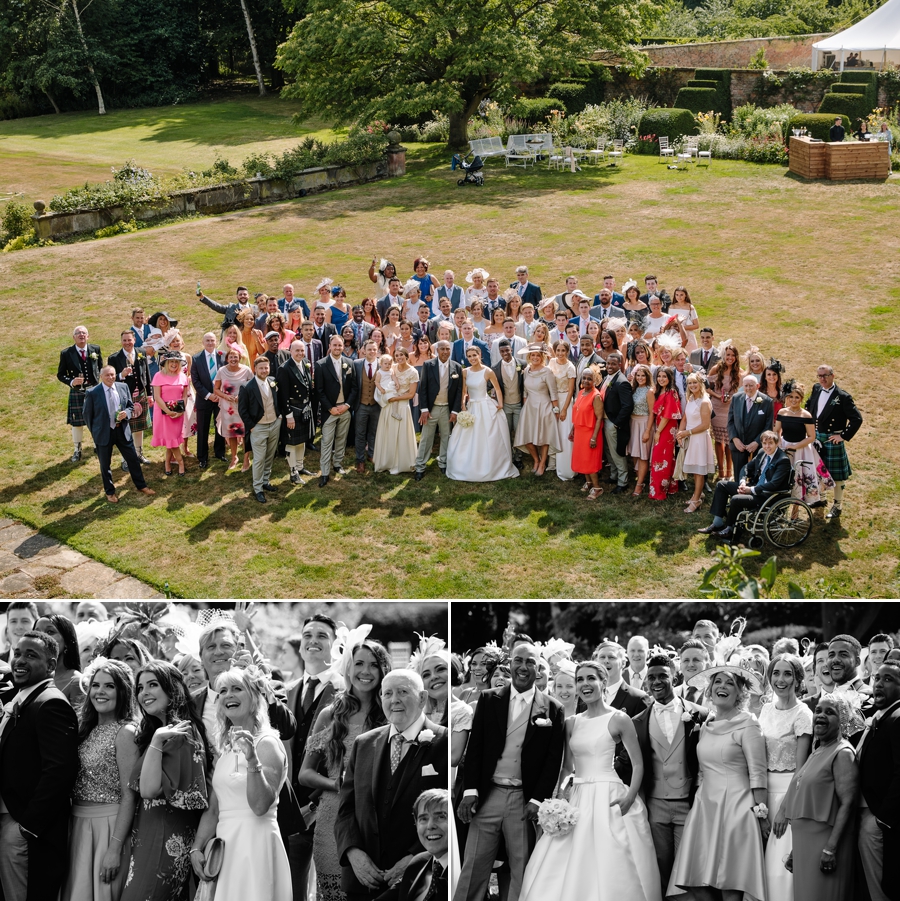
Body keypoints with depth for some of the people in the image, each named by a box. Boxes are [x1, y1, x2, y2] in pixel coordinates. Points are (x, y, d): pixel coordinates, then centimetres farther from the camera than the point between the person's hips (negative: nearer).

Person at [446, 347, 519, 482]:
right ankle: (470, 470, 16)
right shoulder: (465, 372, 2)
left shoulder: (488, 372, -9)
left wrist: (500, 404, -12)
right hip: (471, 408, 4)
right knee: (469, 442, 5)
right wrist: (463, 406, -5)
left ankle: (492, 469, 13)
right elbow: (464, 392, 8)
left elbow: (497, 389, -1)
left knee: (489, 442, 0)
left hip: (487, 408, -4)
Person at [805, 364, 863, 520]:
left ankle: (837, 505, 17)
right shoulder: (816, 389, 1)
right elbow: (808, 406, 20)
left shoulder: (842, 397, -18)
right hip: (816, 438, 6)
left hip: (833, 440, -6)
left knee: (836, 474, 4)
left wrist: (844, 436, -18)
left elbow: (857, 419, -19)